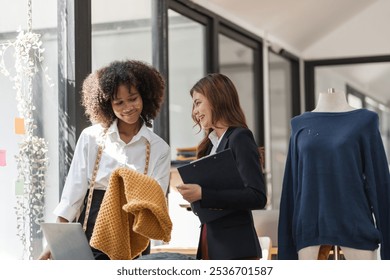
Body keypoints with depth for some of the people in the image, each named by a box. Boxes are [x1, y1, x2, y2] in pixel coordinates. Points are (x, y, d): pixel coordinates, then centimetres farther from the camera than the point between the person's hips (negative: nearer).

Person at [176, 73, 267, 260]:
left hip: (235, 248, -7)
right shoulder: (211, 144, 15)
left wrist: (203, 195, -20)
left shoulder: (240, 138, -7)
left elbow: (258, 197, -16)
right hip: (211, 245, 7)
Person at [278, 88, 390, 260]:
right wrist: (287, 248, 7)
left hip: (354, 224, -2)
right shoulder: (300, 125, 10)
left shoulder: (364, 121, 3)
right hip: (310, 225, 2)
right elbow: (292, 184, 11)